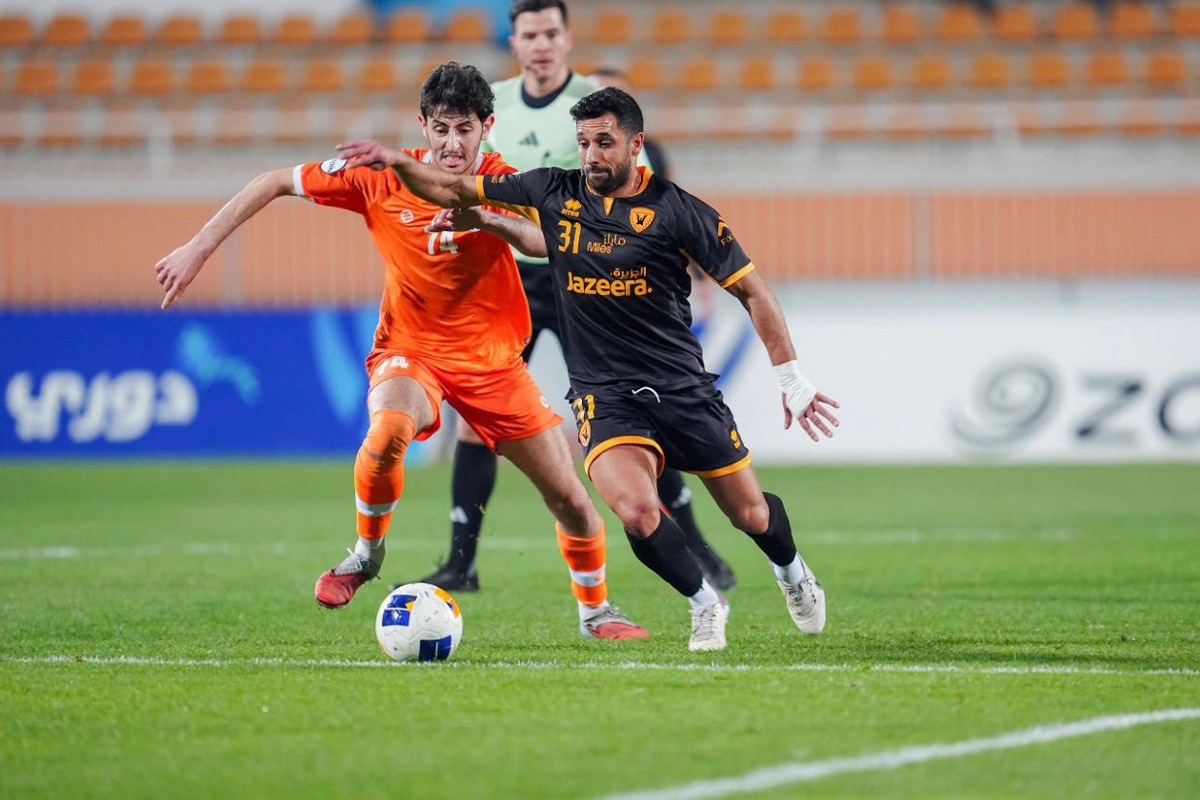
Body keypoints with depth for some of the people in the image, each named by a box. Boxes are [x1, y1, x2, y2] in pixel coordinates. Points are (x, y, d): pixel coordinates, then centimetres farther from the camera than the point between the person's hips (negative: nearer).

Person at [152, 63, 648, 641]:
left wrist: (484, 218, -49)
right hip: (409, 351, -2)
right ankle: (366, 552, -10)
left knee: (569, 497, 0)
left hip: (491, 360, 2)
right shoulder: (384, 179, -13)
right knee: (389, 428, -37)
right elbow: (276, 183, -7)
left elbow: (550, 240, -31)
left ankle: (595, 610, 28)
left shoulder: (502, 185, -12)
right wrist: (198, 249, -12)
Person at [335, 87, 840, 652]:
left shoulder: (677, 210, -8)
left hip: (683, 387, -1)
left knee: (751, 515, 8)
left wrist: (790, 377, -6)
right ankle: (705, 605, 4)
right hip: (604, 395, 1)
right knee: (637, 513, -25)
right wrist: (398, 162, -10)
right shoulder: (554, 193, 1)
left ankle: (791, 571, 46)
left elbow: (750, 289, -3)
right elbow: (453, 191, 7)